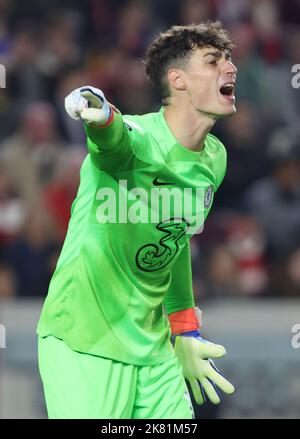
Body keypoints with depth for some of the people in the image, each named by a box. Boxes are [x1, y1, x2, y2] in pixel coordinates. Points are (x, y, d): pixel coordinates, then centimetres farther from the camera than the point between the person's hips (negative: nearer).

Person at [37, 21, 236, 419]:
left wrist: (185, 334, 22)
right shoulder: (135, 139, -17)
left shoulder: (214, 158, 6)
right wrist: (100, 115, -67)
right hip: (85, 343, -7)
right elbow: (115, 138, -42)